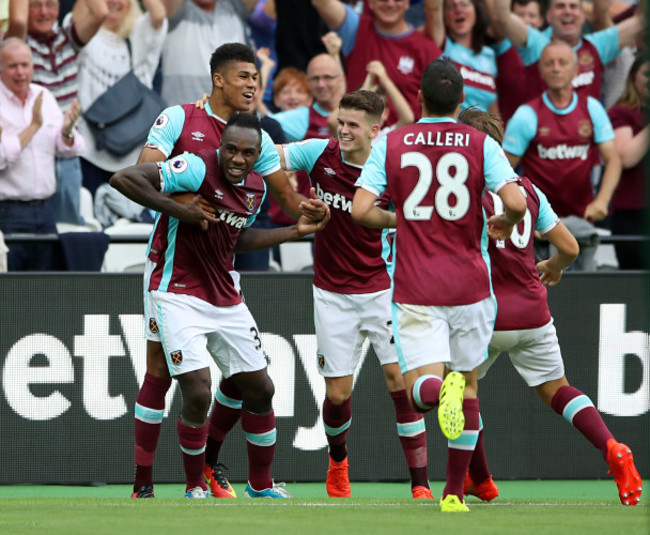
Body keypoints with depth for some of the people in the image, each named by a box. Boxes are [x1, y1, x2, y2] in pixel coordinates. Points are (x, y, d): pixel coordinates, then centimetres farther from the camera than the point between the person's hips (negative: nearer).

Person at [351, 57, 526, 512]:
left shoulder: (391, 145, 1)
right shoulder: (482, 145, -1)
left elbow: (361, 210, -7)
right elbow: (517, 203, -14)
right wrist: (505, 225, 10)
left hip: (416, 290, -1)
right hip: (470, 286, 1)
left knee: (420, 387, -4)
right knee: (469, 384, 17)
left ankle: (440, 389, -41)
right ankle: (454, 493, 17)